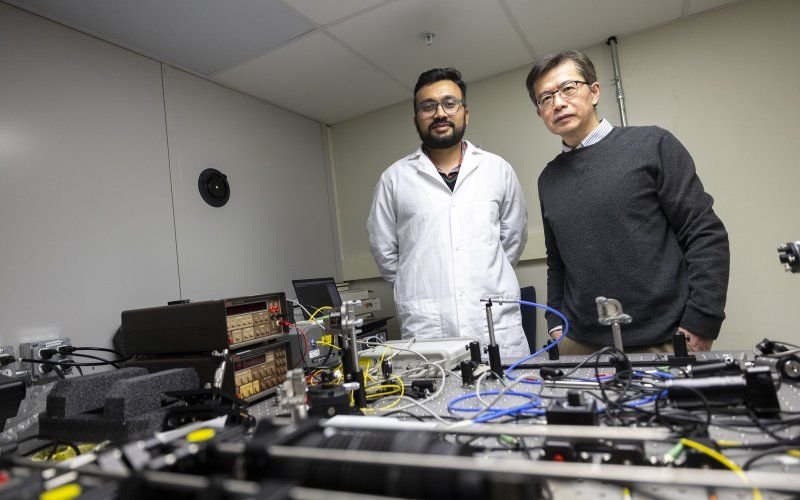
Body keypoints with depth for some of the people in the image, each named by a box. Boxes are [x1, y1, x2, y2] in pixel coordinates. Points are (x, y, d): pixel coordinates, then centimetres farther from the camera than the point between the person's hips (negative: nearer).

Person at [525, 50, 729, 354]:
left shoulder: (652, 145, -4)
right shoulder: (549, 179, 8)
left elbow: (705, 235, -6)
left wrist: (699, 328, -10)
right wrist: (556, 326, 7)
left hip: (663, 343, -3)